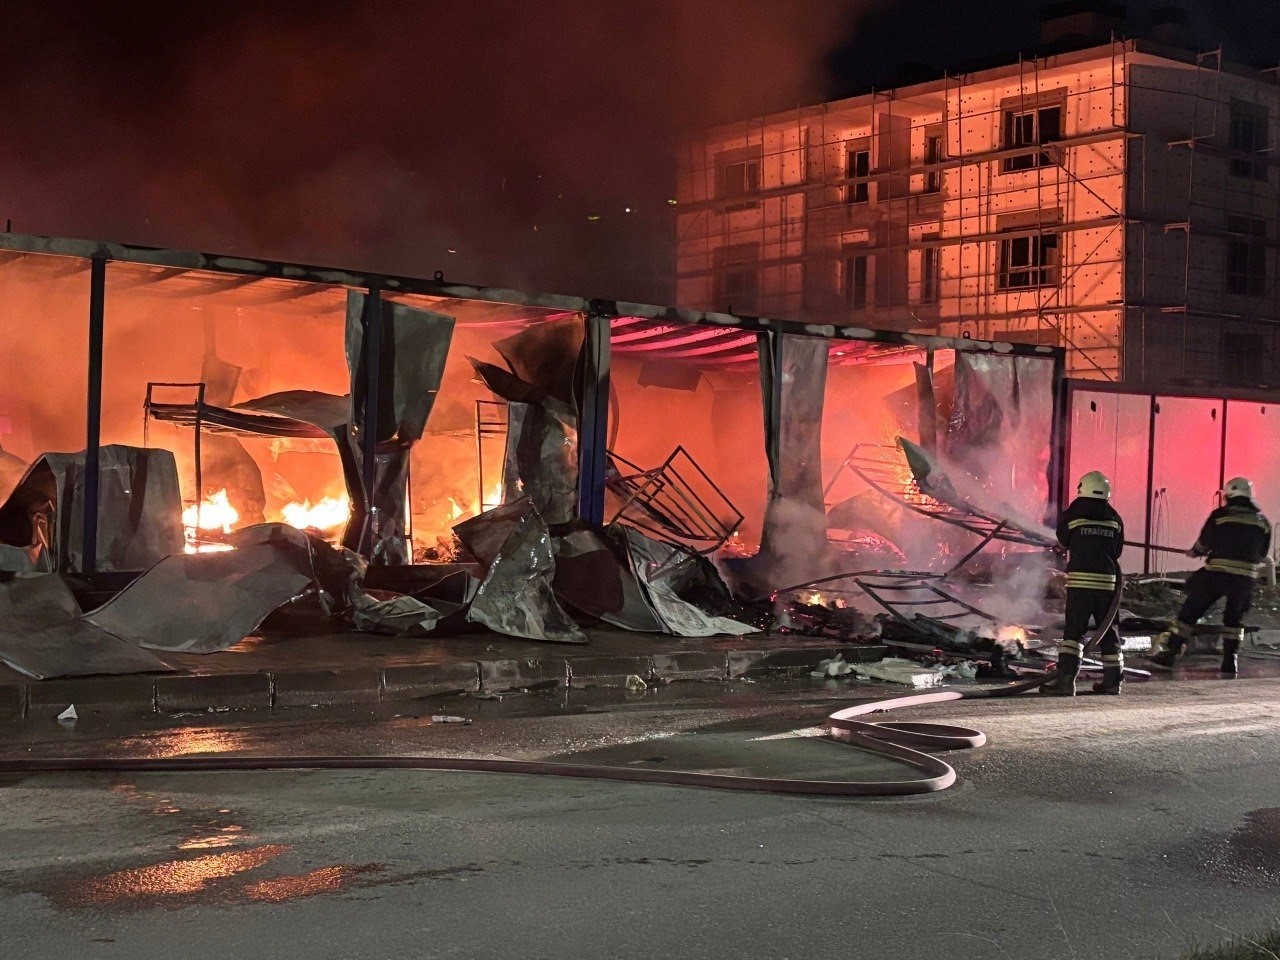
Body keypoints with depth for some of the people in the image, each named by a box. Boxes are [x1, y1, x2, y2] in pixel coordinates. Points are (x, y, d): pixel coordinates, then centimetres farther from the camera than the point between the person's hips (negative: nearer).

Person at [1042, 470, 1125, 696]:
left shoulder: (1074, 513, -2)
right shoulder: (1114, 518, 9)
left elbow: (1063, 540, 11)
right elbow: (1118, 550, 16)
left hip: (1080, 579, -3)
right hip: (1107, 580, 3)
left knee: (1074, 629, -4)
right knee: (1108, 630, 13)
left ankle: (1065, 676, -16)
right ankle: (1113, 679, 19)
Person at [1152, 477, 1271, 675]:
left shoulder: (1220, 515, -2)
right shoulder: (1263, 522, 9)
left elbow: (1203, 543, 3)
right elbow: (1262, 554, 15)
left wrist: (1194, 552, 24)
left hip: (1217, 573, -3)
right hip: (1246, 577, 3)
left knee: (1190, 612, 6)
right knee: (1234, 618, 18)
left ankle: (1171, 652, 6)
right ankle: (1230, 661, 11)